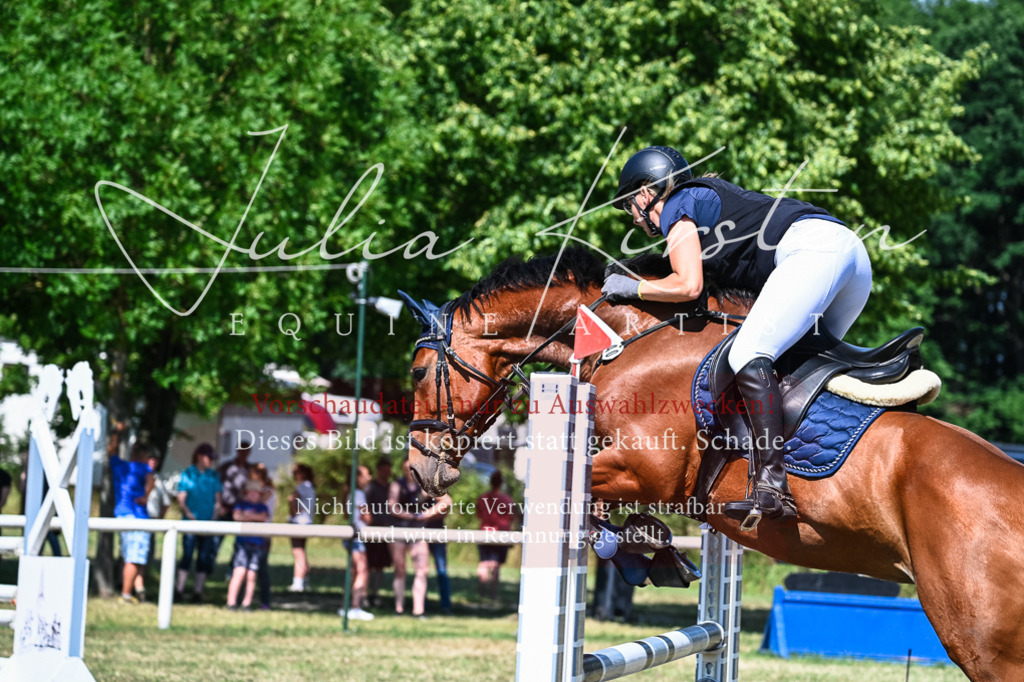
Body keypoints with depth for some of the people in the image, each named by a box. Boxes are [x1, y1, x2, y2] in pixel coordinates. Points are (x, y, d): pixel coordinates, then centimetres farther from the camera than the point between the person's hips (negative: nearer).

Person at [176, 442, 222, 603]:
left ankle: (198, 591, 5)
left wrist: (214, 518, -1)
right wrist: (190, 516, -12)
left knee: (205, 558, 0)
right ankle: (179, 589, -7)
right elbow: (181, 500, 1)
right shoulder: (187, 474, 3)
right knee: (187, 555, -9)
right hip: (191, 523, -3)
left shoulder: (214, 476, 11)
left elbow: (217, 500, 13)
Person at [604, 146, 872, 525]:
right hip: (854, 251, 10)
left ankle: (772, 488, -34)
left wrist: (633, 288, 10)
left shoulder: (676, 206, 9)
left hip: (812, 248, -10)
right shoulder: (707, 197, 35)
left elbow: (688, 285, -5)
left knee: (748, 354, -20)